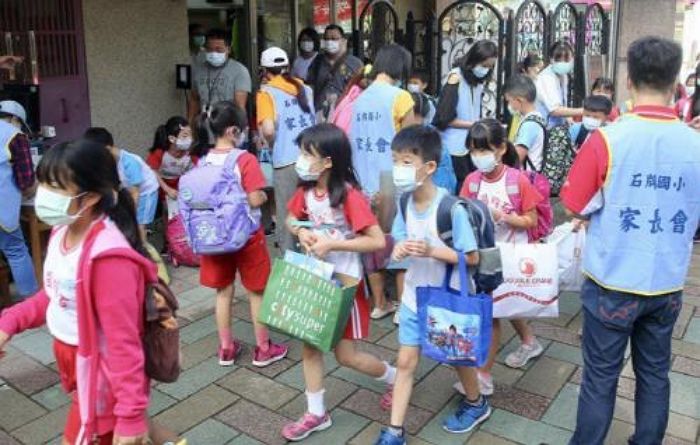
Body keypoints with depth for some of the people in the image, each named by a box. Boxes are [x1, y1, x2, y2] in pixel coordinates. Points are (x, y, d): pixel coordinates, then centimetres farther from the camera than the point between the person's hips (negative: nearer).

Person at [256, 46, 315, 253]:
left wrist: (274, 145, 3)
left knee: (287, 214, 8)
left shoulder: (266, 92, -1)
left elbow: (268, 130, -14)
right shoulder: (305, 88, 14)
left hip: (287, 160, -4)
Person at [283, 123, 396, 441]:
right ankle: (316, 414, 27)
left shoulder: (349, 195, -23)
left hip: (344, 281, -7)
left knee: (346, 355, 4)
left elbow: (377, 241, -26)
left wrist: (332, 244, -27)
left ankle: (396, 379, 31)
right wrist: (301, 232, -8)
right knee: (310, 345, 12)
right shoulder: (306, 190, -3)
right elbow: (291, 219, 15)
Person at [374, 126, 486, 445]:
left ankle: (476, 404, 47)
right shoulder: (405, 203, -7)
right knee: (405, 362, 9)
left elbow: (472, 257, -19)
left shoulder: (451, 209, -25)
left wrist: (432, 251, -31)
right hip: (414, 297, 5)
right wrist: (399, 249, -19)